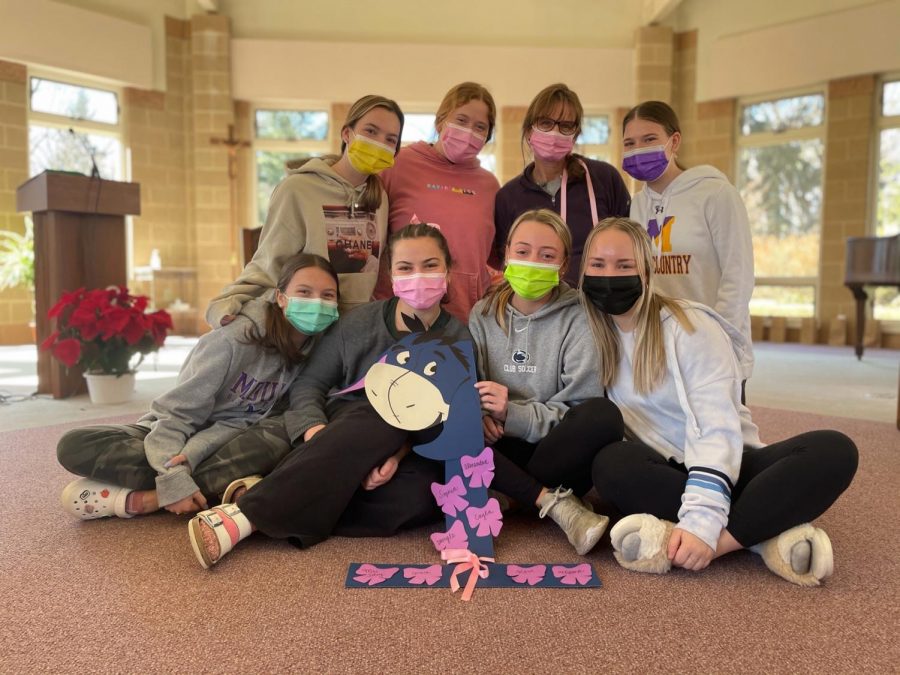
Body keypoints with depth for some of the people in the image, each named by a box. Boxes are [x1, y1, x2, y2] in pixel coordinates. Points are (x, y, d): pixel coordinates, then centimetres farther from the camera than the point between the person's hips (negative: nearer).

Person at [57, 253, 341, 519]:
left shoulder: (312, 353, -9)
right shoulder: (235, 338, -21)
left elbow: (247, 420, -14)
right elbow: (176, 412, -19)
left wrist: (191, 455, -28)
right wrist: (174, 479, -31)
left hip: (222, 446, 2)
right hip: (173, 436, -2)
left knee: (279, 438, -32)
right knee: (74, 446, -25)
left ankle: (142, 499, -27)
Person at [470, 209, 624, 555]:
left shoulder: (578, 319, -4)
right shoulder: (482, 315, 6)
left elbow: (582, 410, -11)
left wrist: (515, 415, -26)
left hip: (556, 451, -2)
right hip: (502, 452, 3)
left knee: (603, 415, -32)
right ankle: (553, 502, -27)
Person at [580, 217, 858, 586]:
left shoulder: (690, 326, -12)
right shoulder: (596, 337, 2)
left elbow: (717, 427, -21)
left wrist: (701, 520, -33)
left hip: (725, 467, -2)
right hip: (664, 470, 2)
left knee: (833, 449, -27)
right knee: (610, 463, -33)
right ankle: (766, 532, -26)